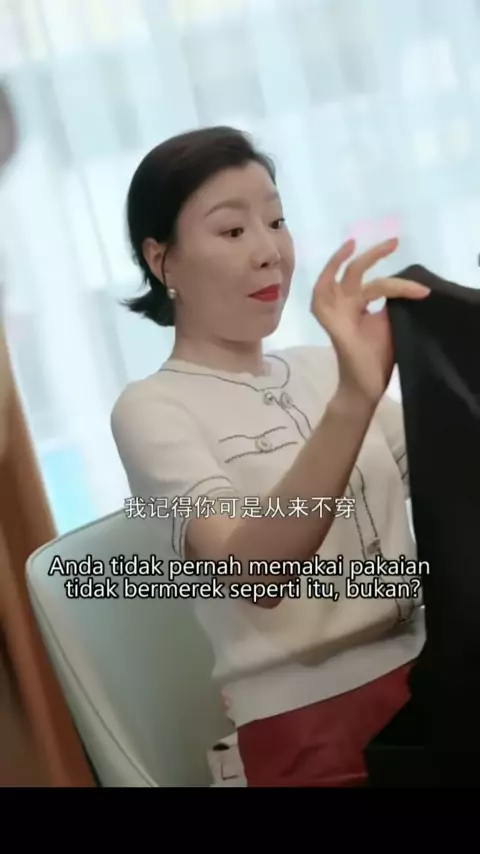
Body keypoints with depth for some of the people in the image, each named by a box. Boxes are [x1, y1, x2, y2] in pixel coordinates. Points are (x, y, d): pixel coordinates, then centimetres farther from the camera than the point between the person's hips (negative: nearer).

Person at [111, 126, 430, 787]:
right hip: (311, 725, -5)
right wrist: (352, 401, -37)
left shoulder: (320, 369, 8)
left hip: (433, 677, 5)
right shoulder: (151, 408, -8)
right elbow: (253, 574, -25)